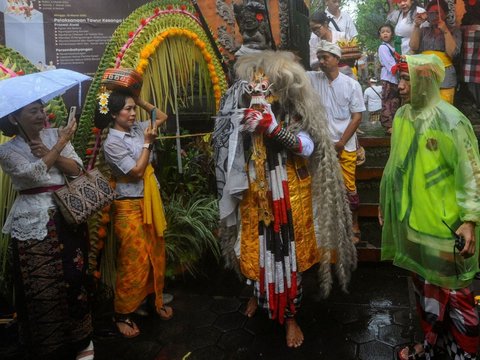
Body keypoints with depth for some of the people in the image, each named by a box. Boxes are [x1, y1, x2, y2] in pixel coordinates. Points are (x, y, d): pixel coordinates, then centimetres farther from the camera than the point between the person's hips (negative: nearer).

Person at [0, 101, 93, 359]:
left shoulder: (55, 135, 8)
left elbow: (76, 169, 1)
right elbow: (33, 173, -17)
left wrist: (49, 152, -12)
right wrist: (60, 144, -14)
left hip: (68, 216, 2)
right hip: (33, 223, -2)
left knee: (73, 279, 5)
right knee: (42, 287, 2)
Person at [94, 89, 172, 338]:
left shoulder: (137, 129, 4)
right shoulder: (112, 143, -15)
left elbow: (162, 117, 16)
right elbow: (137, 172, -18)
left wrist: (140, 101, 5)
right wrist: (148, 143, -14)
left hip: (150, 202, 7)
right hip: (130, 207, -7)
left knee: (156, 255, 16)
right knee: (134, 261, 1)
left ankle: (156, 300, 35)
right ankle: (122, 314, 19)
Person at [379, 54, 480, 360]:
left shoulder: (451, 121, -16)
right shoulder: (402, 116, 5)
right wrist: (385, 201, 19)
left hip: (444, 224, -6)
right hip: (412, 219, 7)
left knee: (454, 292, 6)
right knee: (425, 286, 19)